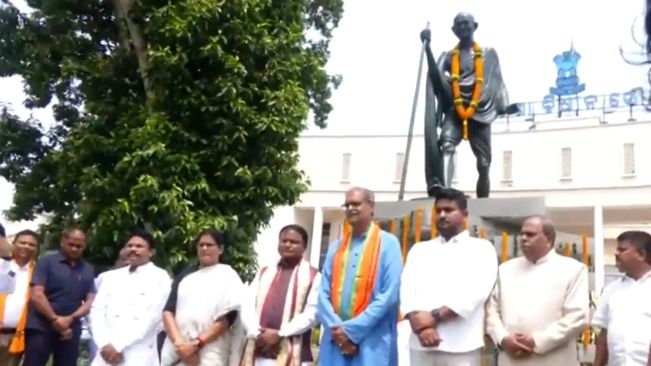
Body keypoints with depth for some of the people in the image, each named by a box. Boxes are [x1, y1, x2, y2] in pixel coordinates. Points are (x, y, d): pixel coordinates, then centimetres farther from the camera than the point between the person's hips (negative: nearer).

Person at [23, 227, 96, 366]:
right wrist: (55, 319, -13)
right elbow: (36, 295, -8)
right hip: (41, 328, -3)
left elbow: (91, 301, 6)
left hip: (70, 330, 4)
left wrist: (71, 318, -10)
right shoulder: (46, 262, 1)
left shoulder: (88, 270, 12)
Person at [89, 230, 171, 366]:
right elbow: (97, 311, 8)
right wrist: (105, 344, -9)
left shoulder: (159, 277, 2)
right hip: (106, 354, 4)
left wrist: (117, 345, -12)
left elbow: (152, 316, -8)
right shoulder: (111, 276, 17)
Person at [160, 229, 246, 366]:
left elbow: (228, 317, -3)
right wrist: (179, 343, -10)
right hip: (176, 352, 3)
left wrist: (197, 344, -13)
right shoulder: (185, 275, 18)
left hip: (209, 355, -3)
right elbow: (168, 311, 8)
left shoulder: (228, 275, 8)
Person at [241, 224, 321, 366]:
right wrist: (257, 333, -9)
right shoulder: (264, 273, 20)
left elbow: (313, 313, -7)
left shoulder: (313, 276, 5)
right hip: (259, 354, 4)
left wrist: (280, 334, -14)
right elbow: (248, 306, 9)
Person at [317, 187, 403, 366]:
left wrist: (351, 329, -12)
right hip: (336, 341, 4)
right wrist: (336, 328, -10)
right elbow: (324, 293, 8)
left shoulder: (388, 244, 0)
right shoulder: (336, 247, 14)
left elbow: (389, 295, -9)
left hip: (372, 343, -4)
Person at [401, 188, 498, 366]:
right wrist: (420, 325, -13)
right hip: (421, 343, 3)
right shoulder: (419, 249, 17)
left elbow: (475, 291, -8)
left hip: (460, 344, -3)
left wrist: (435, 316, -14)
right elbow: (407, 289, 4)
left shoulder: (481, 249, 7)